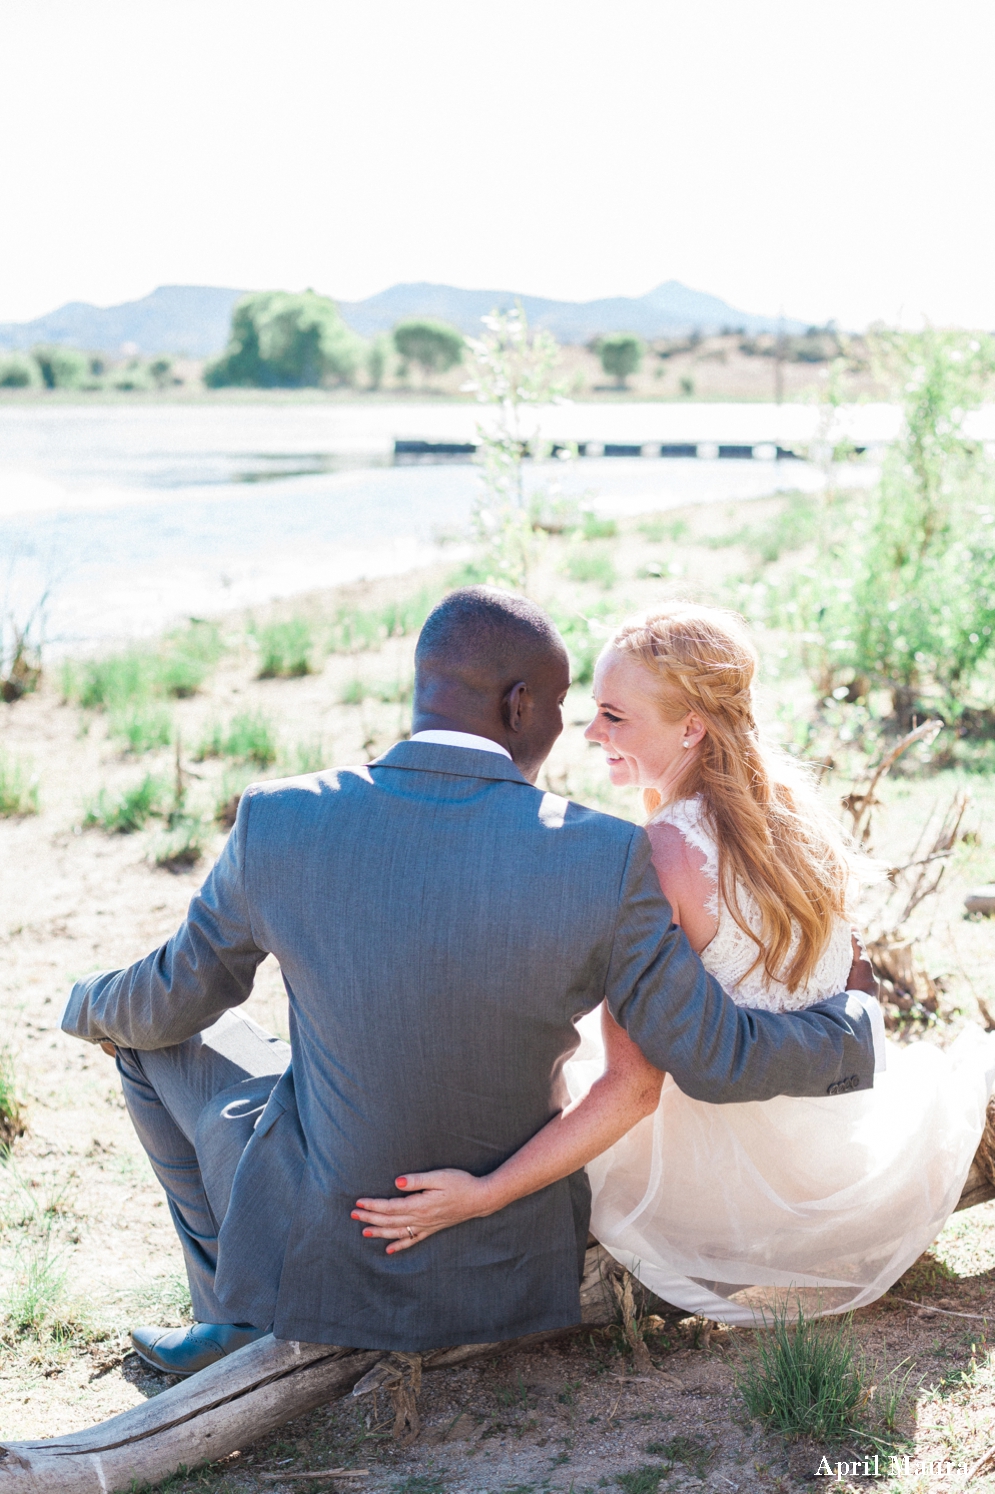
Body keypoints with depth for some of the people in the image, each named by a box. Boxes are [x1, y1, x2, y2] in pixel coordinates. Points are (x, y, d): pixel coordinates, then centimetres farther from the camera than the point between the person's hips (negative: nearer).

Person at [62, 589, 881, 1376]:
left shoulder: (281, 822, -19)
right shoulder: (605, 860, -24)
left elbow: (171, 1001, -3)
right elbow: (716, 1060, -14)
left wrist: (91, 1003, 22)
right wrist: (855, 1025, 7)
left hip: (319, 1255, -1)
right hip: (510, 1271, 1)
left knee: (167, 1030, 23)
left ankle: (241, 1316, 29)